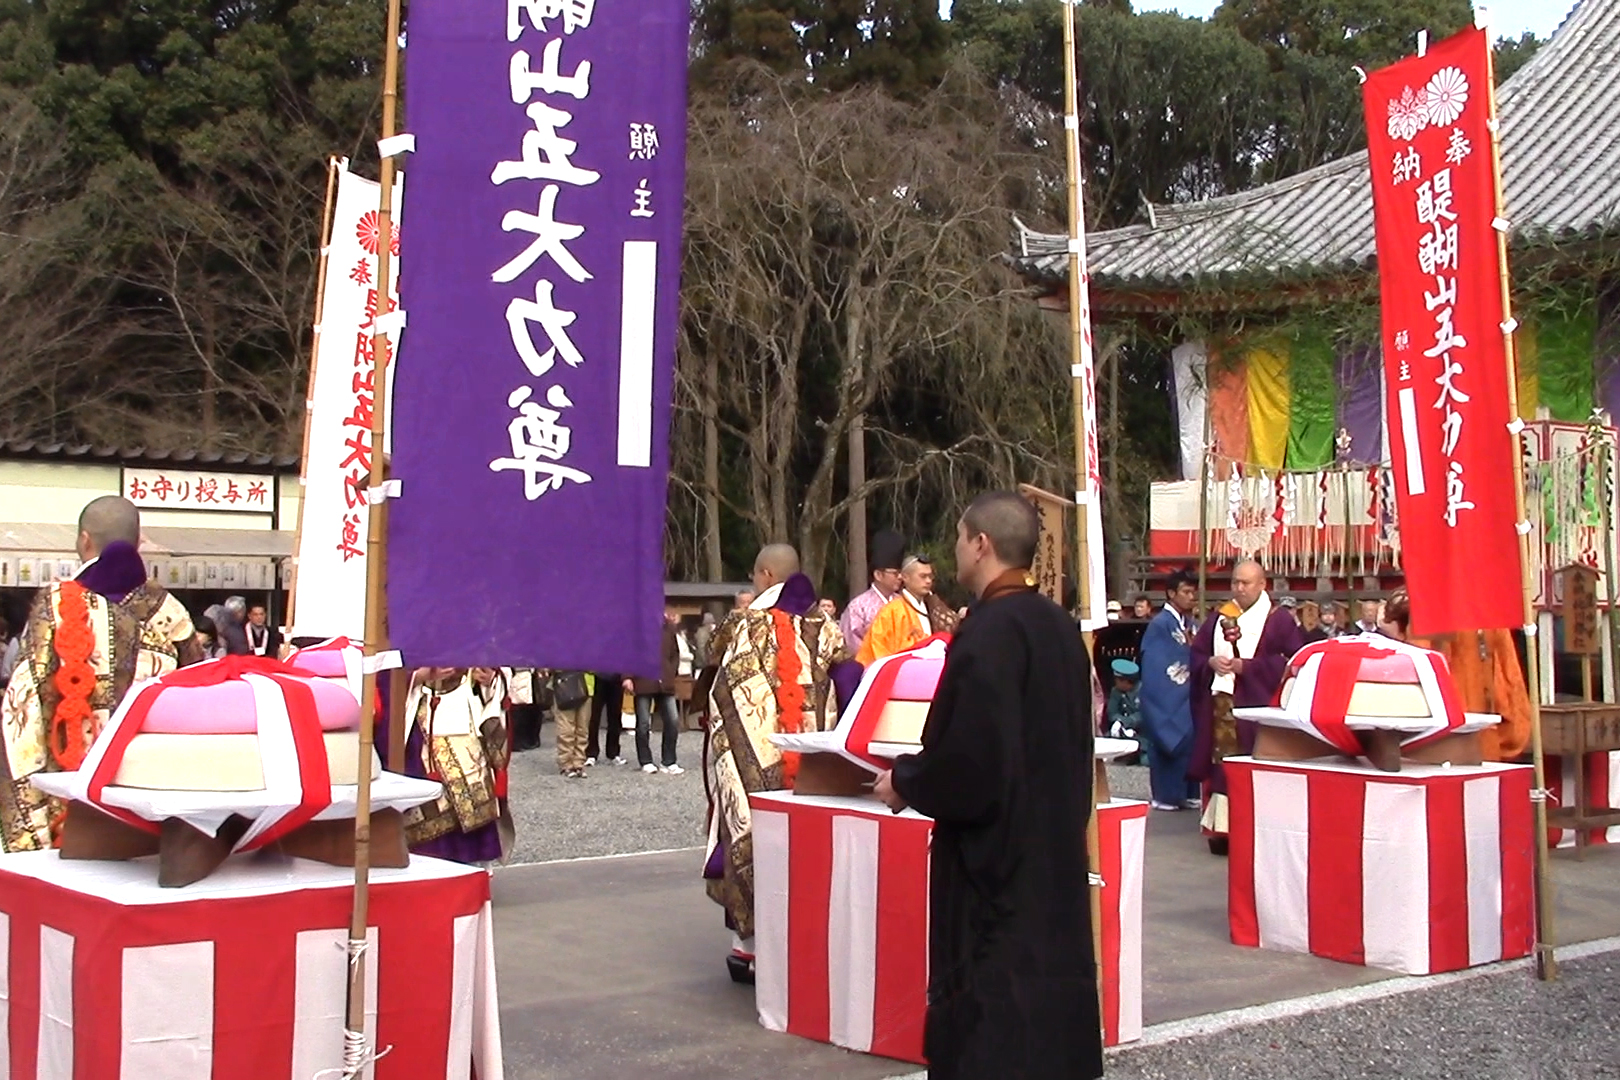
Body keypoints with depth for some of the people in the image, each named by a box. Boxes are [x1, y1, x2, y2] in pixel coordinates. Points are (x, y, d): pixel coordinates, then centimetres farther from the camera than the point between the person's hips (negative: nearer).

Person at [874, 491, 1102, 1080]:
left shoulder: (989, 633, -19)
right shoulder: (1060, 626, 8)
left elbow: (970, 757, -26)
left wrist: (904, 782, -8)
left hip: (996, 857, -9)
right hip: (1057, 850, 9)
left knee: (990, 1031, -2)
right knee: (1051, 981, 17)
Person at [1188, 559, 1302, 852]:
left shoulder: (1279, 620, 1)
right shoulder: (1219, 618, 16)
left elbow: (1290, 662, -8)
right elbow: (1197, 653, 16)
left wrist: (1246, 666, -14)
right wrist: (1211, 662, -7)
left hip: (1255, 707, -4)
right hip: (1219, 704, 5)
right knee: (1221, 766, 3)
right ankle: (1222, 828, 7)